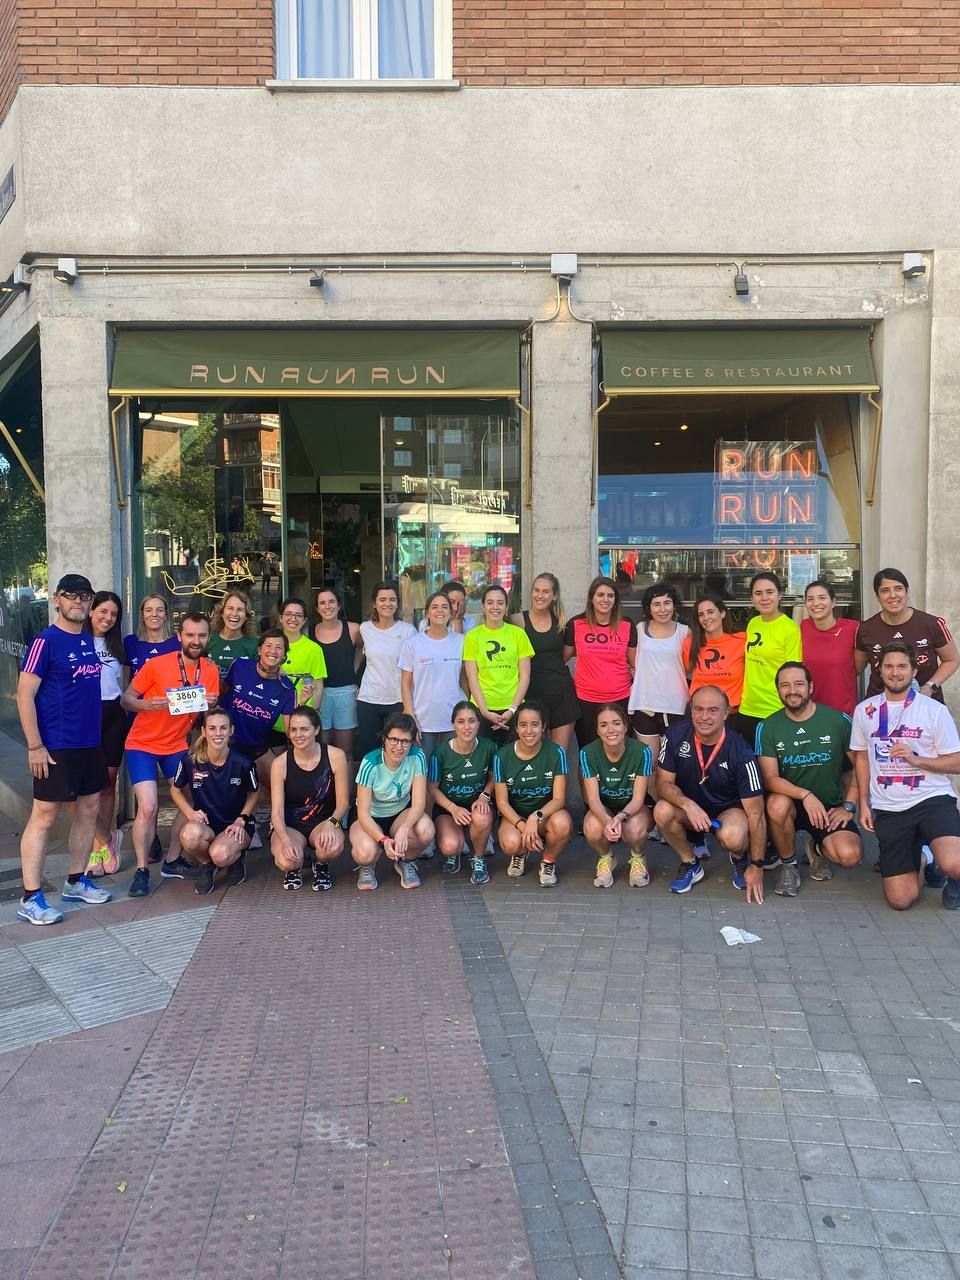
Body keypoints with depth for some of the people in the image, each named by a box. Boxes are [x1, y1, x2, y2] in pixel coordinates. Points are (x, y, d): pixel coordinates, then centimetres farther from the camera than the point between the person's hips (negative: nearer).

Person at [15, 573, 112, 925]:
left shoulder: (91, 641, 10)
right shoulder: (45, 641, -11)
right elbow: (24, 695, -13)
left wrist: (102, 732, 14)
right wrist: (35, 746, -16)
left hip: (91, 743, 7)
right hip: (56, 746, -7)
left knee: (89, 809, 12)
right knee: (45, 815, -3)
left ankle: (76, 882, 26)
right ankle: (30, 899, 4)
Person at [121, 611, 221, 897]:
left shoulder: (211, 671, -3)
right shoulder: (156, 665, -16)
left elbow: (210, 715, 2)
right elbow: (126, 699, -10)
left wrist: (211, 705, -22)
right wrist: (147, 704, -30)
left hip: (177, 745, 5)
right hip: (142, 744, -5)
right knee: (148, 807, -14)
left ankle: (172, 862, 21)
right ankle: (142, 871, 1)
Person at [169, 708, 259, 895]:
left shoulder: (242, 763, -14)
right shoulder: (190, 760, -11)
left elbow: (254, 793, 5)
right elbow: (175, 790, 6)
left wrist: (242, 819, -9)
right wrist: (190, 813, -10)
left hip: (236, 825, -2)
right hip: (205, 824, 2)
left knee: (220, 855, -35)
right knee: (190, 835, -36)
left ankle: (237, 858, 6)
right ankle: (207, 865, 0)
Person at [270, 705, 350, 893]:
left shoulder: (335, 756, -11)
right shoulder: (280, 763, -10)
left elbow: (343, 803, -6)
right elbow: (277, 811, -12)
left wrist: (331, 823, -27)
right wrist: (285, 840, -31)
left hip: (323, 822, 0)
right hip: (290, 826, 0)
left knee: (333, 847, -35)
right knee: (287, 861, -32)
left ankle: (321, 866, 4)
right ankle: (294, 869, 9)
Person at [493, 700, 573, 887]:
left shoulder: (555, 753, -12)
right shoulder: (503, 756, -10)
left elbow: (559, 799, -13)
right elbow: (502, 802, -6)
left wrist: (536, 817, -32)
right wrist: (522, 825, -23)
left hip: (546, 813, 0)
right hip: (514, 815, 0)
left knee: (562, 823, -35)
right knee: (511, 843, -33)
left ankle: (548, 862, -2)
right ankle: (521, 853, 8)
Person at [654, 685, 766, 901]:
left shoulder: (740, 753, -23)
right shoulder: (675, 736, -16)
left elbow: (755, 813, -20)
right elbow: (663, 783, -11)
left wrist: (757, 866, -20)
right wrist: (688, 804, -34)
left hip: (729, 809, -2)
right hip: (690, 809, 2)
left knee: (733, 836, -36)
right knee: (662, 811, -30)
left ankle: (739, 859, 5)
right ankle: (690, 864, -1)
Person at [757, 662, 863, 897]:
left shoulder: (839, 721, -6)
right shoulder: (768, 728, -6)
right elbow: (770, 779, -13)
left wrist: (849, 806, -5)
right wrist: (805, 795, -27)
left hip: (830, 806, 0)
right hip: (792, 803, 0)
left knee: (850, 856, -26)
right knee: (778, 804, -36)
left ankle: (818, 849, 13)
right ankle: (788, 865, -8)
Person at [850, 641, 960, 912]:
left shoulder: (935, 710, -2)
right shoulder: (864, 710, 8)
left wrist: (916, 759, -16)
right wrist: (863, 804, 9)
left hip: (932, 798, -2)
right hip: (887, 808, 3)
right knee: (900, 899, -3)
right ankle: (919, 860, 32)